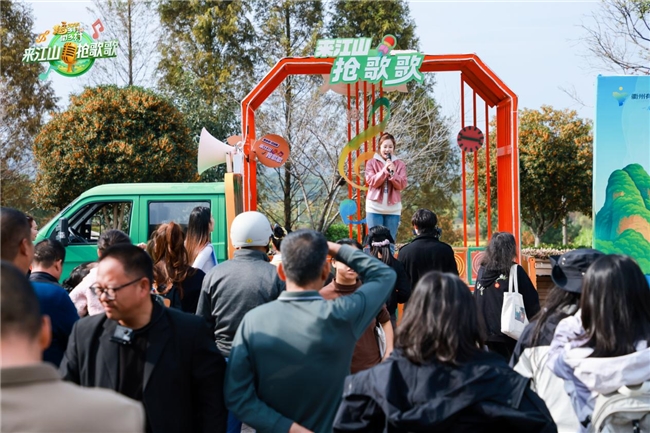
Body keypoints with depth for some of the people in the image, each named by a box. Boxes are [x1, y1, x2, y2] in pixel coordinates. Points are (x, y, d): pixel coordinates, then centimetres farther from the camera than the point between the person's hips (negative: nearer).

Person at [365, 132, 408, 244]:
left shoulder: (400, 164, 8)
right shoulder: (371, 162, 5)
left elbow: (402, 185, 0)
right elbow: (371, 182, -7)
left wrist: (393, 172, -15)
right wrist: (385, 170, -16)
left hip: (393, 207, 1)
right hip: (375, 207, -1)